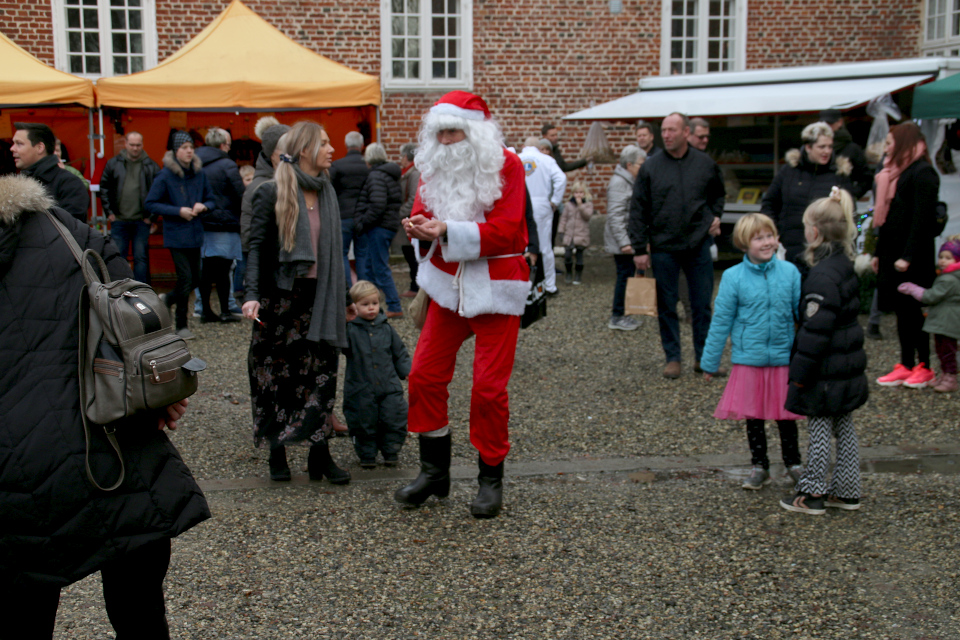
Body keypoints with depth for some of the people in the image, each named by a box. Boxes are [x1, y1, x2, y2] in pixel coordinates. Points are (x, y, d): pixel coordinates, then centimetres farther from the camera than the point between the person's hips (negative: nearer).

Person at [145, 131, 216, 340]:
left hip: (195, 234, 5)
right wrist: (178, 211, -15)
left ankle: (167, 300, 37)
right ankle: (181, 325, 8)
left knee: (195, 279, 10)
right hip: (176, 234, -5)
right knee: (185, 278, -6)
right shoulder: (165, 175, -8)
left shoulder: (199, 173, 6)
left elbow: (211, 200, 15)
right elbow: (150, 204, -8)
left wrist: (203, 206, -8)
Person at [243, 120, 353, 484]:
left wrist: (342, 299, 19)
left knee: (321, 372, 0)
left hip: (318, 297, 5)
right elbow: (257, 248, -8)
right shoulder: (272, 194, -4)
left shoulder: (326, 192, 12)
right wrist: (252, 295, -20)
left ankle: (319, 455, 6)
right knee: (277, 375, 4)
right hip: (281, 296, -4)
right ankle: (277, 453, 15)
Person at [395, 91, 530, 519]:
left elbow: (505, 230, -18)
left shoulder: (506, 166, -9)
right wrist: (418, 227, -21)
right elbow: (424, 214, 5)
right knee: (424, 375, 2)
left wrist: (446, 231, -27)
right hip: (448, 285, 5)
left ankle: (491, 477, 14)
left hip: (495, 289, -5)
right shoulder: (436, 167, 7)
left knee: (489, 386, -3)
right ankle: (434, 470, 17)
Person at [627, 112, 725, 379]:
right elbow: (638, 211, 0)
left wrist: (715, 216, 4)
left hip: (698, 245, 1)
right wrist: (639, 249, -4)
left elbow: (719, 194, 23)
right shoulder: (650, 167, -1)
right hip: (663, 248, -1)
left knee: (702, 304, 6)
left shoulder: (706, 164, 5)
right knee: (666, 307, 6)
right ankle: (672, 358, 17)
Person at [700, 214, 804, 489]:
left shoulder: (789, 272, -4)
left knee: (786, 414, 12)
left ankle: (793, 463, 31)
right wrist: (709, 362, 1)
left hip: (784, 357, 1)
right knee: (752, 415, 11)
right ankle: (759, 466, 27)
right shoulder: (733, 277, -7)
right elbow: (721, 321, -2)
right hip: (748, 359, -1)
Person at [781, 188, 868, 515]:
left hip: (826, 372, -9)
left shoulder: (822, 276, -22)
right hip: (848, 366, 9)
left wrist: (799, 374, -17)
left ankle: (812, 494, 11)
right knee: (844, 428, 16)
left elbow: (815, 331, -23)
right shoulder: (844, 265, 7)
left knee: (819, 430, 1)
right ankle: (847, 491, 25)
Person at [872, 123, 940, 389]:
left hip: (914, 257, -8)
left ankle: (924, 367, 8)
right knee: (902, 310, 9)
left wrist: (908, 256, -22)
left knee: (914, 310, -1)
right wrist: (879, 253, 16)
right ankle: (906, 365, 14)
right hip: (893, 252, 8)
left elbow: (922, 218, -18)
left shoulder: (923, 173, -11)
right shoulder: (897, 172, 16)